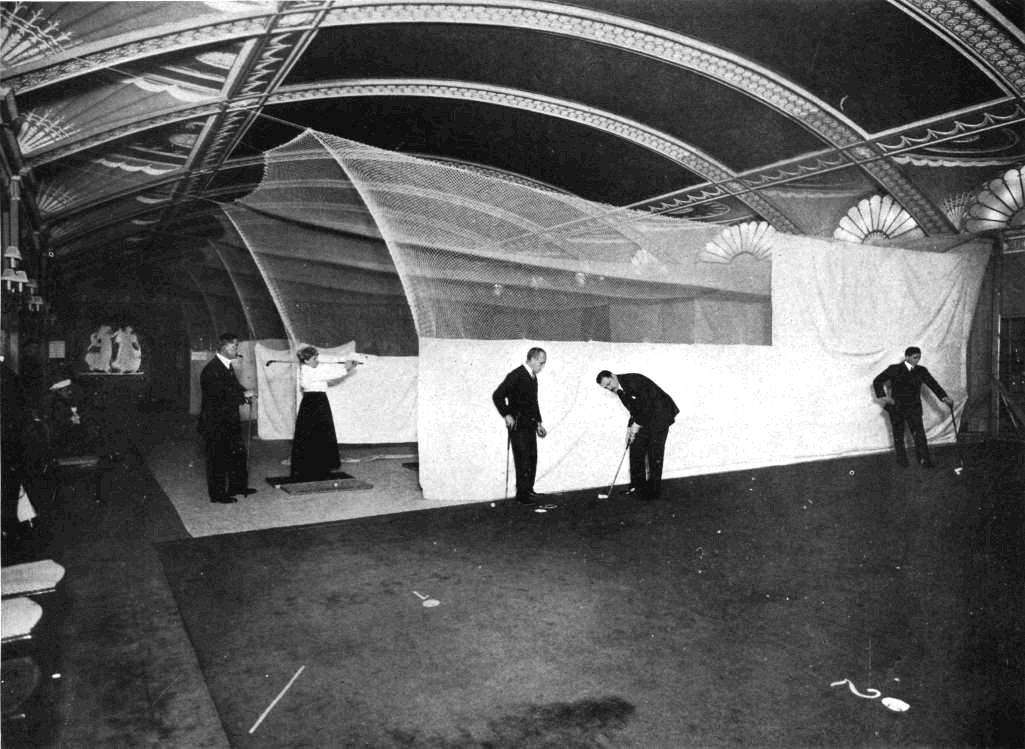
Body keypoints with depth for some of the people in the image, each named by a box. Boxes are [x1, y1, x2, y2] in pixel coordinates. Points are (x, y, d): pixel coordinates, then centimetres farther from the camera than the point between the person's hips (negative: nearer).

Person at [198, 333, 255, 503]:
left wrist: (243, 393, -3)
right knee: (217, 458, 2)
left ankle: (237, 486, 29)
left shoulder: (227, 366, 10)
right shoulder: (211, 370, -20)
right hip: (216, 423, -9)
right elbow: (220, 397, -26)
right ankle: (217, 494, 13)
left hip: (230, 421, 9)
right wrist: (243, 395, -16)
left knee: (238, 453, 16)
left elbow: (234, 386, 19)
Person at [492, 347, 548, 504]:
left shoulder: (533, 377, 12)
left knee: (532, 459, 12)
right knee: (523, 461, -5)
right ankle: (522, 495, 4)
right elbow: (497, 395, -18)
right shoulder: (516, 375, -16)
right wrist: (506, 415, -17)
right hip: (518, 425, -9)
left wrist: (538, 422, 18)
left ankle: (528, 490, 24)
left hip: (530, 425, 9)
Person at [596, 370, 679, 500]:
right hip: (645, 419, 9)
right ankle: (637, 486, 15)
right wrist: (630, 428, 3)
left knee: (654, 454, -8)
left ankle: (653, 492, -1)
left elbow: (648, 404, -23)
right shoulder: (620, 391, 7)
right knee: (636, 450, 6)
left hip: (660, 414, -9)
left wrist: (637, 424, -18)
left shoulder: (633, 381, -21)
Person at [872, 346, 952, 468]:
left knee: (919, 433, -7)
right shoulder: (894, 369, -4)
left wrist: (944, 397, -21)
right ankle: (901, 459, 23)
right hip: (897, 408, -2)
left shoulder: (921, 371, 4)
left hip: (914, 407, 2)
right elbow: (877, 381, 1)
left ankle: (924, 460, -3)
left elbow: (932, 384, -6)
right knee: (898, 435, 8)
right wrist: (883, 396, -10)